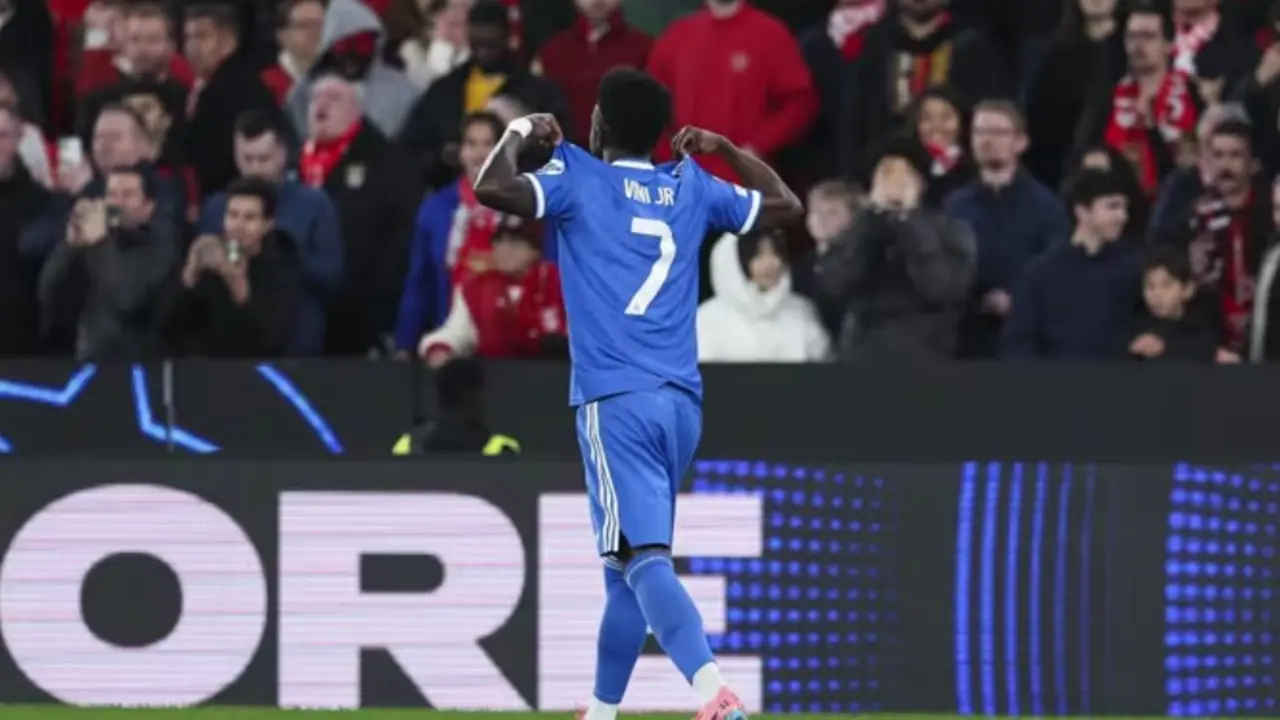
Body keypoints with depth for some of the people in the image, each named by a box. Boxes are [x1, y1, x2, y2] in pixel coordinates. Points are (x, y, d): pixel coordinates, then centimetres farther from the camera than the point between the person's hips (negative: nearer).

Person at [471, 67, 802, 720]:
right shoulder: (692, 187, 16)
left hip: (615, 401, -6)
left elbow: (493, 187, -13)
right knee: (625, 565, 20)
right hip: (682, 403, 6)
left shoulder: (578, 178, 2)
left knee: (644, 559, -18)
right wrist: (724, 149, 39)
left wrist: (520, 134, 5)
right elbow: (786, 205, 29)